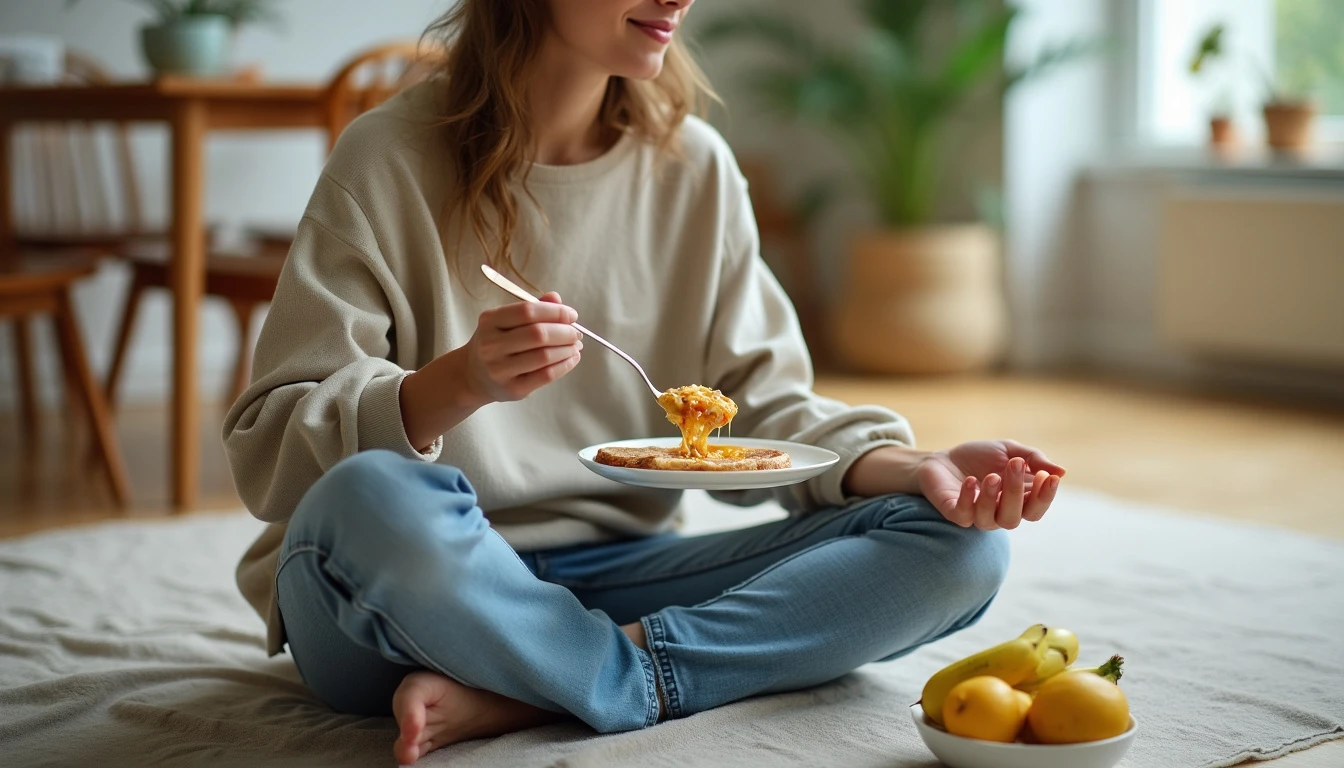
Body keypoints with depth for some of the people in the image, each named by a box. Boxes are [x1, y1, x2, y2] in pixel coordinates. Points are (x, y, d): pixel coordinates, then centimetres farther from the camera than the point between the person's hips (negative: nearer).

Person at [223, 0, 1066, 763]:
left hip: (608, 575, 5)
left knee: (957, 547, -12)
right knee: (374, 499, -39)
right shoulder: (392, 157, -8)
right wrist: (454, 385, -30)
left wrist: (910, 468, -15)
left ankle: (514, 699, -21)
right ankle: (648, 676, -13)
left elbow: (760, 404, 4)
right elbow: (267, 449, -11)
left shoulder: (695, 166, 5)